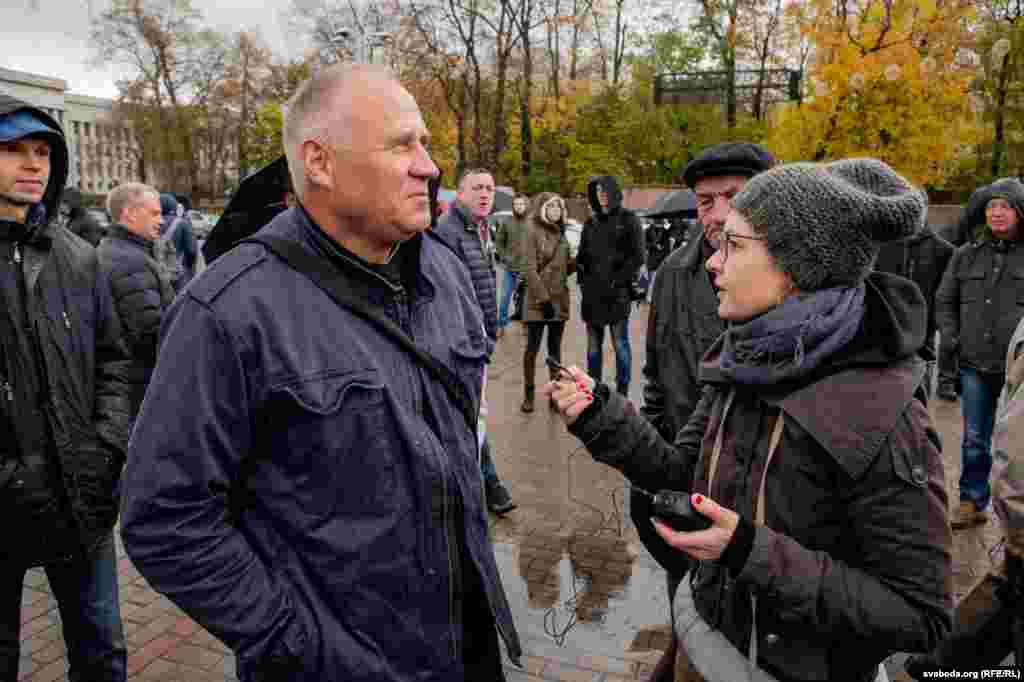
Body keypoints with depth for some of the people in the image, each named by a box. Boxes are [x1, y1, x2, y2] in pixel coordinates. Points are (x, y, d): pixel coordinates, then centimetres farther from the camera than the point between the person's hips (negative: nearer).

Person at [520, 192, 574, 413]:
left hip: (560, 300, 6)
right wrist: (544, 298, -18)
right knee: (532, 348, -1)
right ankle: (529, 394, 11)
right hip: (538, 300, -6)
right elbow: (530, 269, -14)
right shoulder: (533, 231, -7)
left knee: (555, 349, 10)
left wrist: (577, 262, -3)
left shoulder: (560, 233, 13)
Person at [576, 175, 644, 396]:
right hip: (592, 294, 5)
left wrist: (617, 281, -10)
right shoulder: (591, 222, 15)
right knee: (593, 345, 10)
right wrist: (583, 281, 8)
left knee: (620, 344, 0)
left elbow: (637, 256, -5)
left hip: (618, 293, -5)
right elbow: (581, 256, 21)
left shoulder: (628, 219, 0)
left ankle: (622, 392, 8)